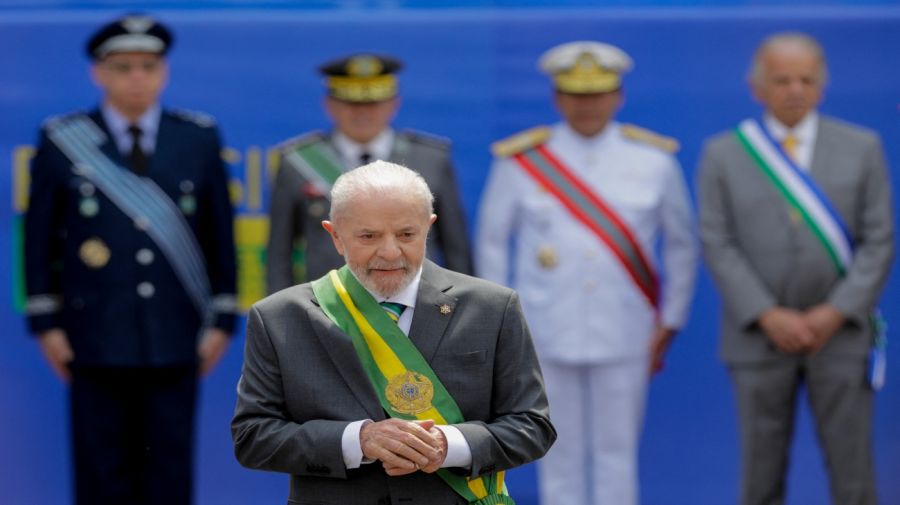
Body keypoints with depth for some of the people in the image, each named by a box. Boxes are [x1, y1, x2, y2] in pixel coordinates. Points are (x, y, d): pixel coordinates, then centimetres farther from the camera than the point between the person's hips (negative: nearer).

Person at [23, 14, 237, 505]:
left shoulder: (199, 139, 4)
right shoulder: (62, 142, 0)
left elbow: (220, 233, 6)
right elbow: (38, 237, 2)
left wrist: (223, 319, 3)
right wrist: (45, 322, -1)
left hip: (174, 339, 1)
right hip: (96, 337, -1)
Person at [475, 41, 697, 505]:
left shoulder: (654, 160, 0)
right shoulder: (520, 161, -3)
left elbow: (681, 244, 9)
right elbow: (492, 242, 5)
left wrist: (670, 322, 6)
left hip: (624, 339, 1)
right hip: (547, 337, 0)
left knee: (617, 454, 4)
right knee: (559, 458, 5)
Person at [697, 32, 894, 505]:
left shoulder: (861, 147, 1)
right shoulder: (723, 154, 0)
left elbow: (878, 241, -2)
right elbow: (718, 245, -4)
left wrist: (836, 313, -14)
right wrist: (768, 317, -15)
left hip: (839, 333, 0)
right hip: (758, 337, 0)